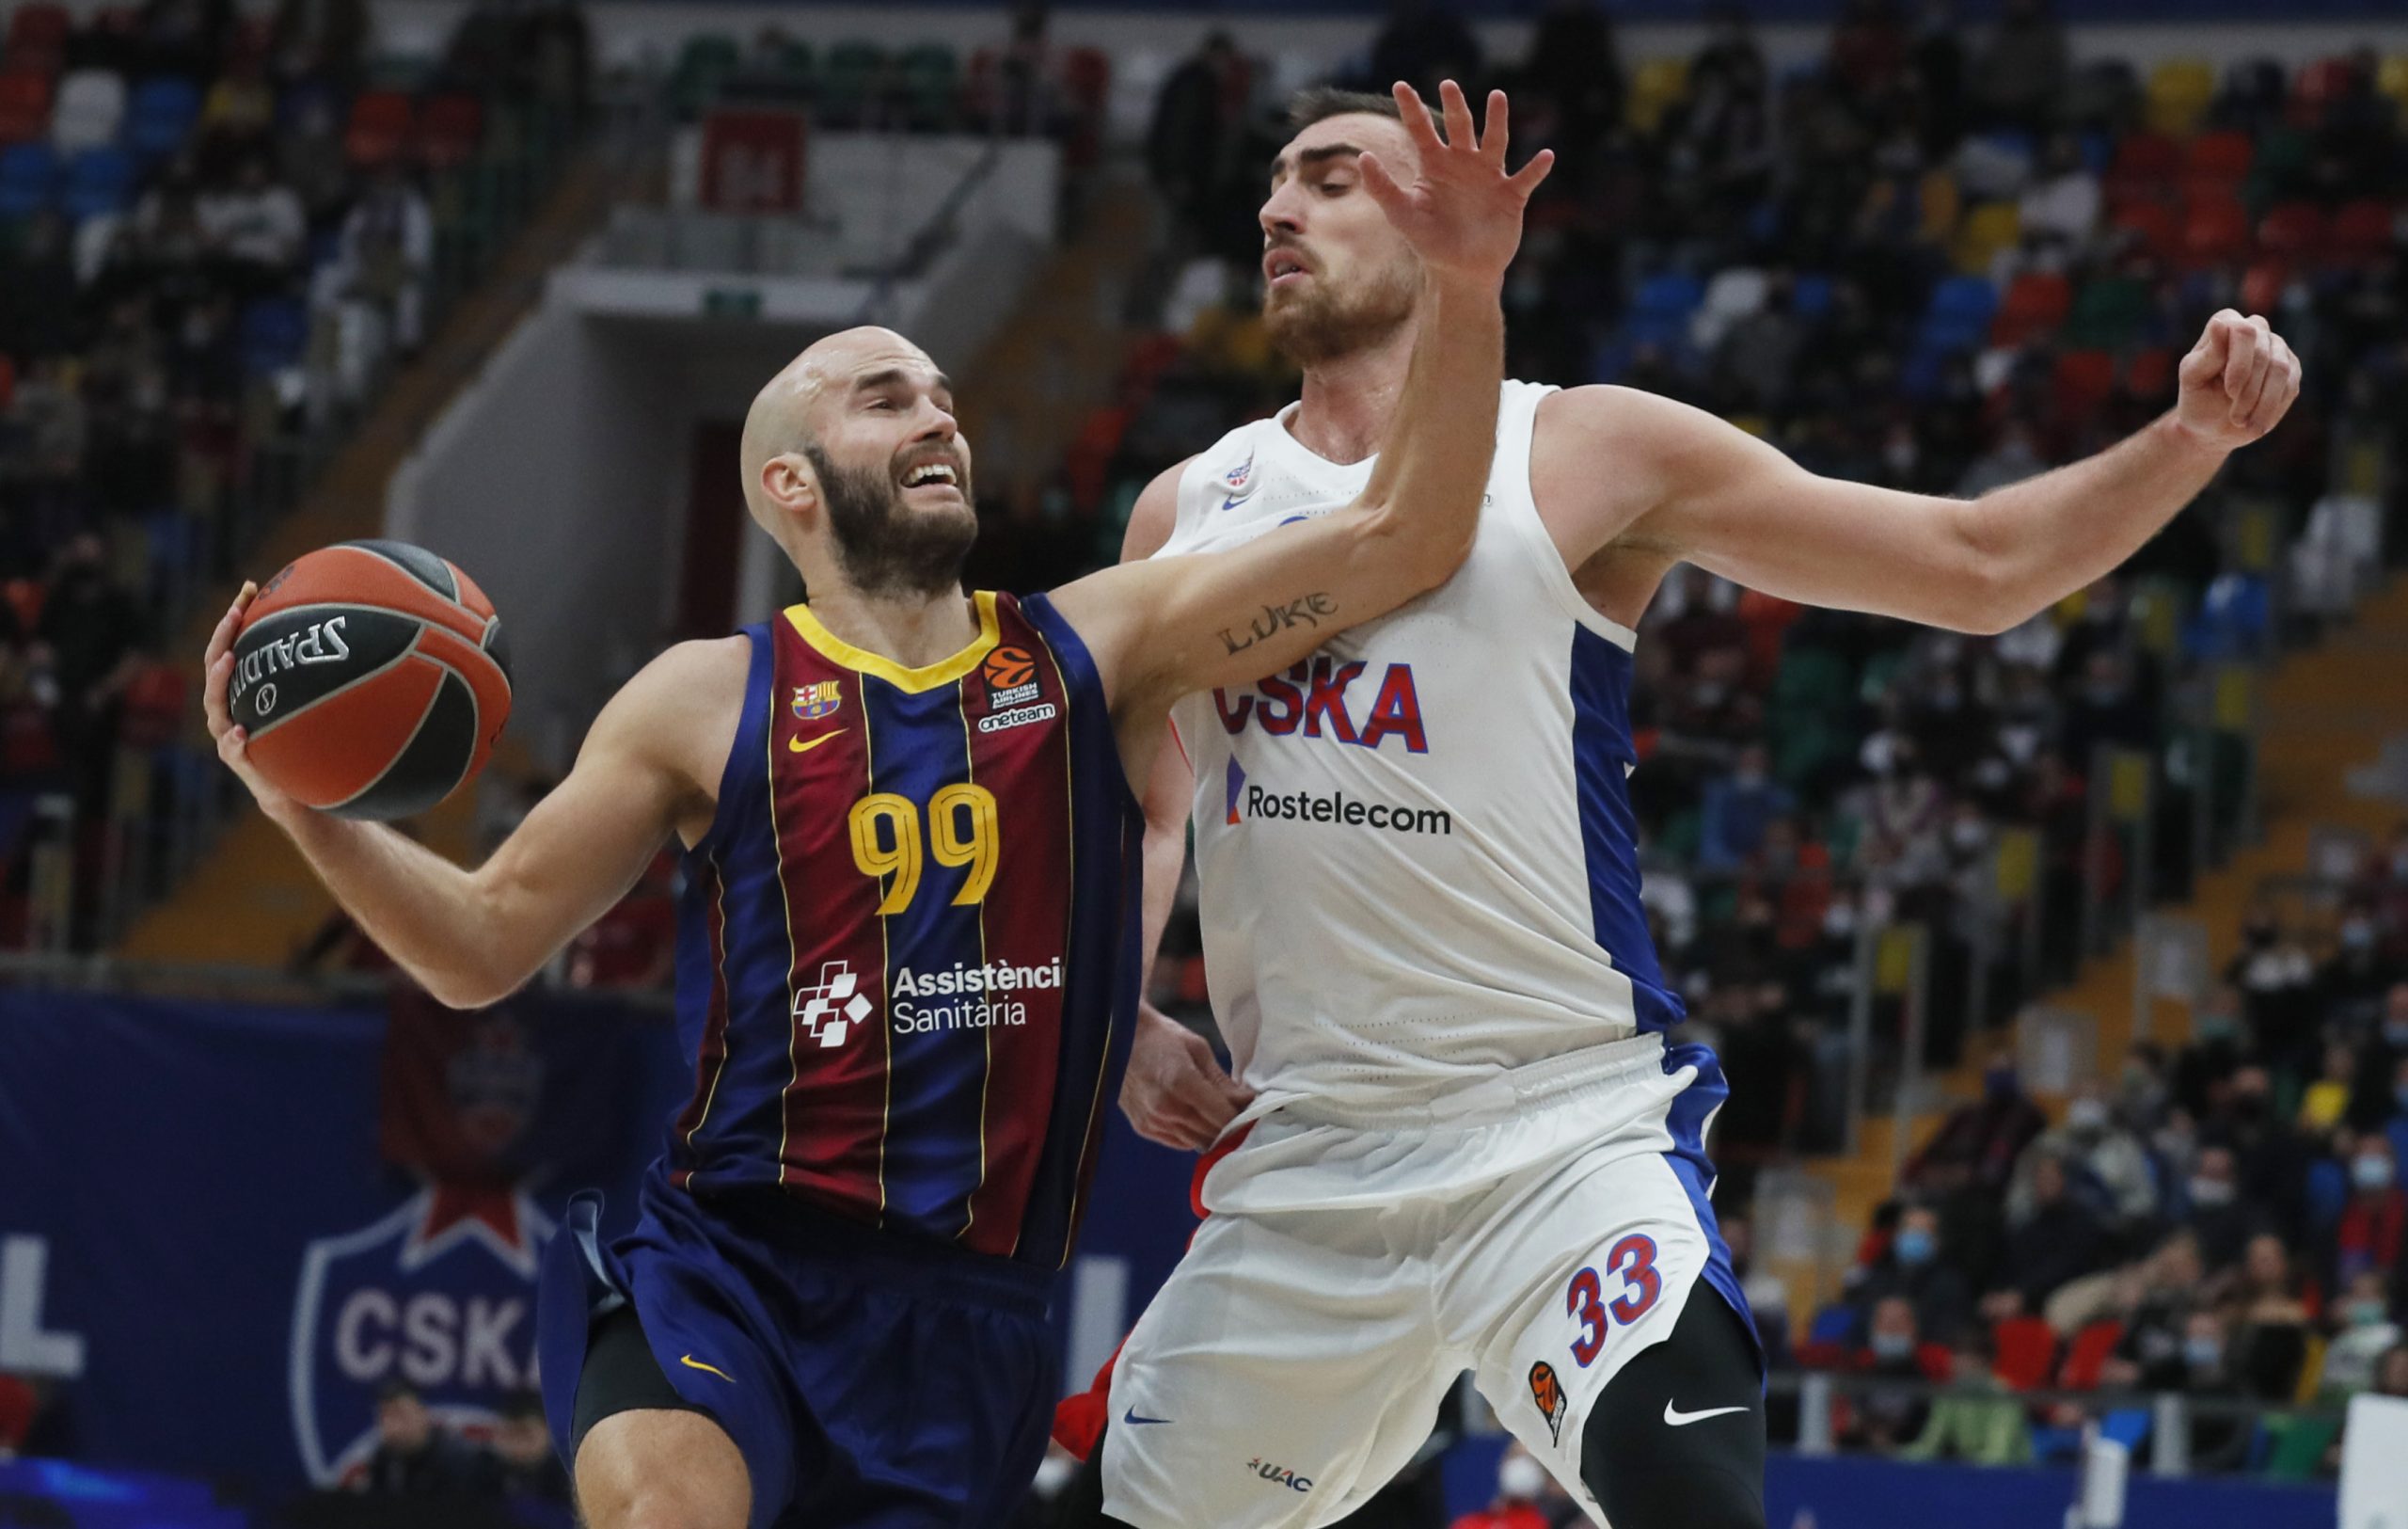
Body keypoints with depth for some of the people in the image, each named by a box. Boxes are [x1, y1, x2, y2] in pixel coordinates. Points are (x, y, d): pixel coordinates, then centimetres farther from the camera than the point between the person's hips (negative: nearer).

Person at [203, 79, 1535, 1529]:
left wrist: (1464, 298, -11)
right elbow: (484, 944, 8)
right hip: (725, 1259, -2)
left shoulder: (1093, 649, 10)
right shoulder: (711, 700, 6)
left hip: (964, 1313, 2)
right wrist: (308, 809, -9)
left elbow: (1395, 542, 3)